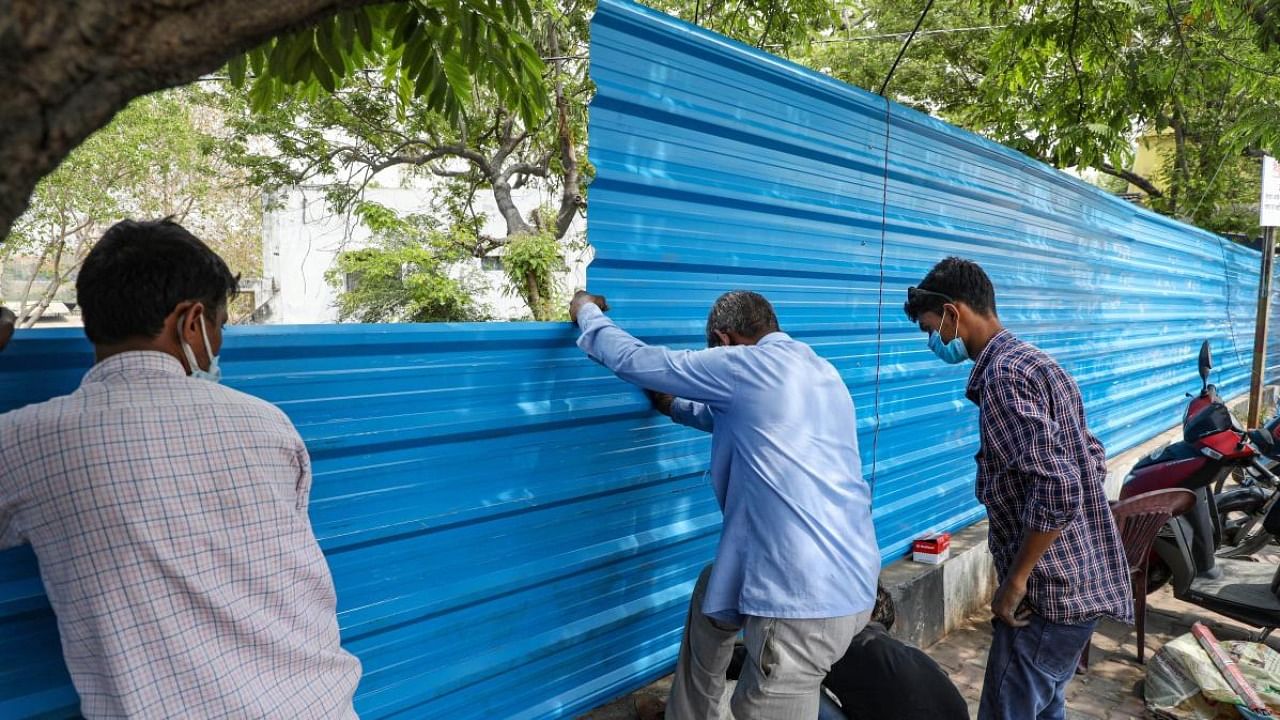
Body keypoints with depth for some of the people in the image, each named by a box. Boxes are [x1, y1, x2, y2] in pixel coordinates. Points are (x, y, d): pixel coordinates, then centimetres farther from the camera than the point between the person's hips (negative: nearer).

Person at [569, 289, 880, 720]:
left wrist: (588, 312, 16)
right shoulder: (820, 371, 16)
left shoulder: (742, 364, -10)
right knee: (711, 594, 29)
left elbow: (632, 360, -2)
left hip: (806, 599, -9)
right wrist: (675, 407, 42)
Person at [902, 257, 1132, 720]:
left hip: (1052, 590, -10)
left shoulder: (1003, 374, -19)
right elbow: (1092, 458, 19)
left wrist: (1015, 580, -17)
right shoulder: (1036, 363, 13)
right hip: (1081, 580, 10)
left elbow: (1056, 490, -27)